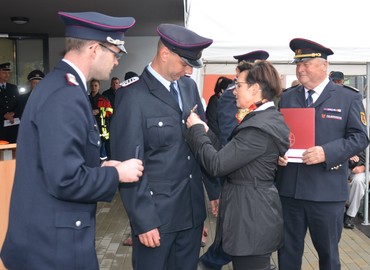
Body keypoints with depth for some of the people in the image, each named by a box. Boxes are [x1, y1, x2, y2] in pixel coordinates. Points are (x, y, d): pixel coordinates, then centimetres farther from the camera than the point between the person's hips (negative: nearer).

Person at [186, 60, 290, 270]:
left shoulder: (259, 127, -24)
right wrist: (206, 131, 3)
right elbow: (228, 155, 9)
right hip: (256, 212, 10)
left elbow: (217, 165, -22)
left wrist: (197, 129, -11)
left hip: (250, 216, -10)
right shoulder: (268, 118, 9)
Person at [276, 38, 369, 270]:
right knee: (288, 250, 15)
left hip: (327, 191, -3)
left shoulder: (349, 98, 0)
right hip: (288, 189, 3)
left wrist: (326, 152, -21)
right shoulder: (286, 98, 10)